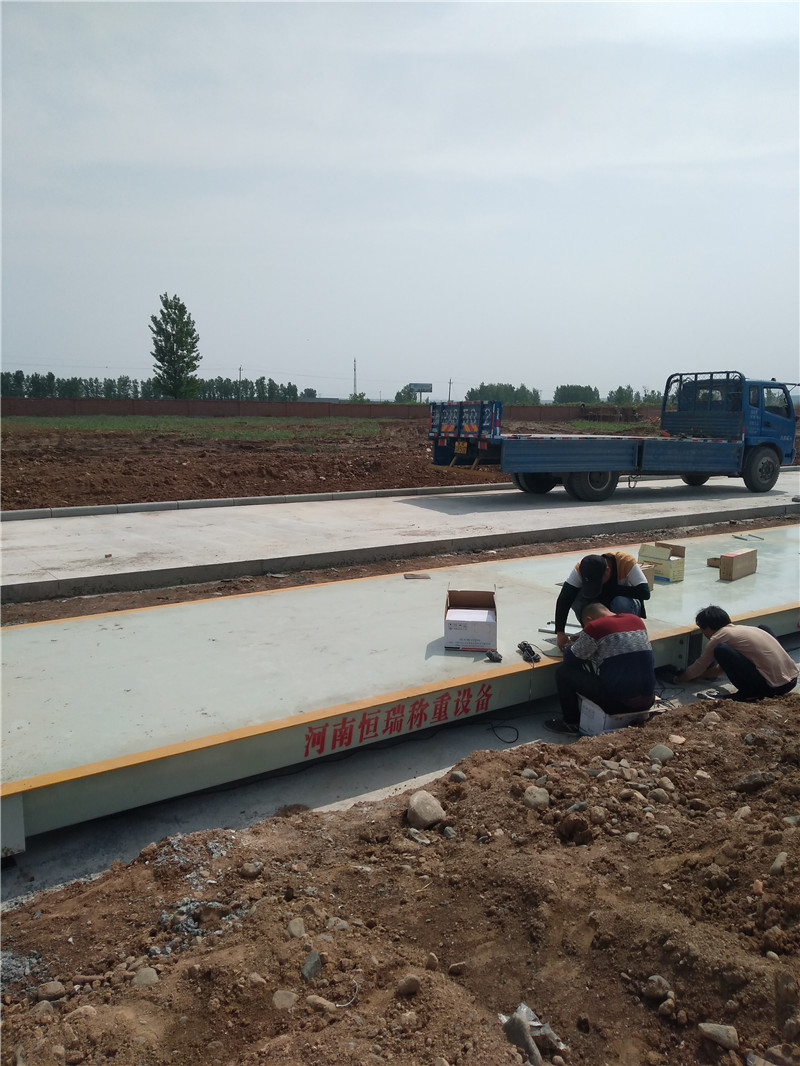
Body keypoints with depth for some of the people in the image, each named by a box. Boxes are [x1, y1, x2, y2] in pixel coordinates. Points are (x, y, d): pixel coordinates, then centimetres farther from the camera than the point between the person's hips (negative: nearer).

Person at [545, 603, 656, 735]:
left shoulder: (594, 627, -10)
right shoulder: (636, 619, 10)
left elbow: (571, 658, 1)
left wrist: (570, 646, 25)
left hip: (618, 702, -7)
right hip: (648, 701, 7)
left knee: (563, 671, 7)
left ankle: (571, 723, 18)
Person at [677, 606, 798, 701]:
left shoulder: (718, 638, -2)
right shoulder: (740, 629, 20)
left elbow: (697, 669, 11)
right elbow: (720, 669, 34)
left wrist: (678, 678, 30)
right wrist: (697, 674, 43)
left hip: (774, 686, -8)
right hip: (792, 679, 8)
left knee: (721, 650, -8)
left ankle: (749, 693, -3)